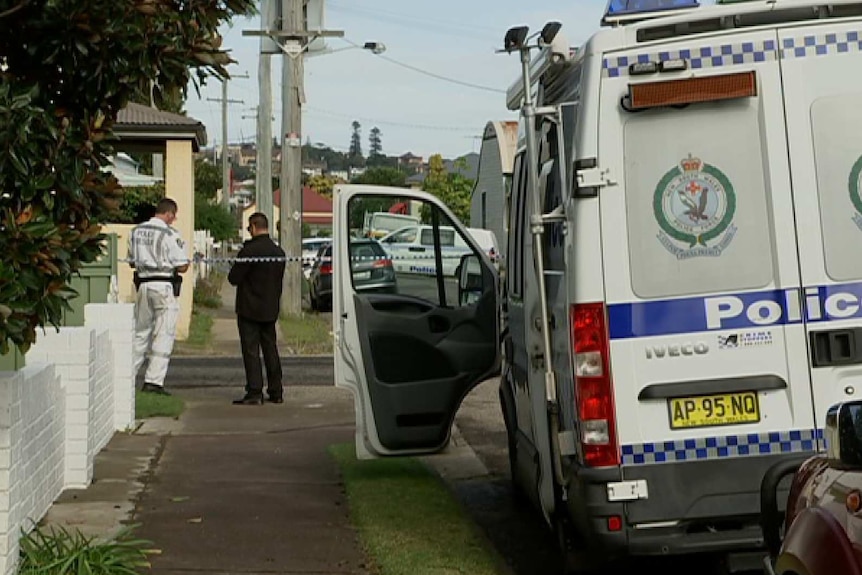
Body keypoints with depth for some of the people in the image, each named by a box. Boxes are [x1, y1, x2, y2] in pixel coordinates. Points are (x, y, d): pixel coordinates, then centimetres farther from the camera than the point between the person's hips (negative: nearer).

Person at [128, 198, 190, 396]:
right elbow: (182, 266, -12)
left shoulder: (136, 231, 8)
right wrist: (186, 262, 9)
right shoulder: (170, 235, -11)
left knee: (141, 331, 17)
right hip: (164, 286, -6)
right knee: (164, 335, -1)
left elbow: (132, 262, 16)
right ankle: (153, 380, -5)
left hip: (143, 285, 6)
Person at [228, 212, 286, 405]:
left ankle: (255, 392, -8)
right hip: (271, 309, 7)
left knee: (251, 350, -4)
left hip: (250, 309, -7)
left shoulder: (249, 251, -18)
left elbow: (234, 278, -15)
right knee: (270, 348, 13)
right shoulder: (279, 252, 5)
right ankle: (276, 392, 16)